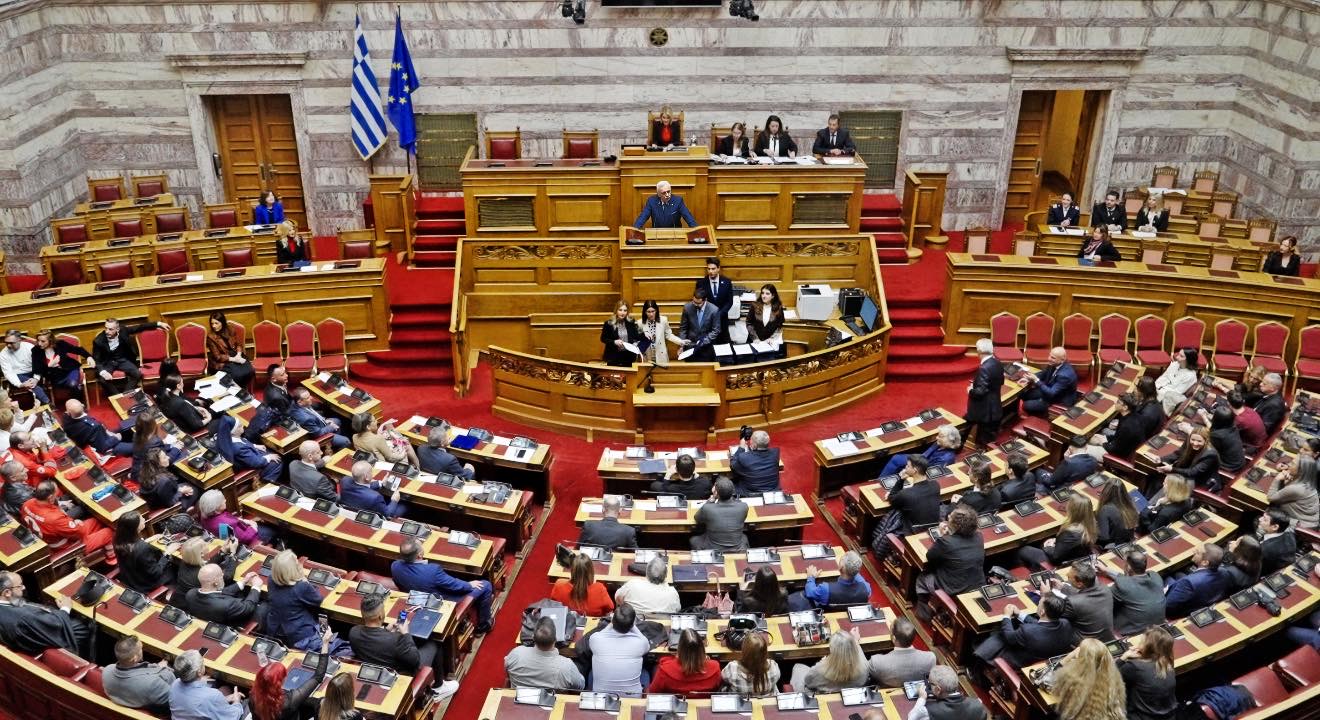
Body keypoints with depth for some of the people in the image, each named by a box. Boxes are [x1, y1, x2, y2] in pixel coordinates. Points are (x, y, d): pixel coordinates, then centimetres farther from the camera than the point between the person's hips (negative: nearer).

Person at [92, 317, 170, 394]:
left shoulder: (123, 331, -17)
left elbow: (141, 327, -5)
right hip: (108, 362, -2)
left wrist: (158, 324, -8)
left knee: (137, 374, -22)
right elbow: (96, 360, -16)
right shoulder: (98, 340, -21)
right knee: (103, 379, -29)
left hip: (122, 360, 2)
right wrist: (102, 371, -36)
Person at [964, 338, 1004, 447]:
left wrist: (970, 390, -7)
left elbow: (980, 391, -29)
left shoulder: (984, 368, -28)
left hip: (985, 411, -9)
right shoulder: (998, 363, 1)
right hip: (995, 408, 9)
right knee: (991, 438, 20)